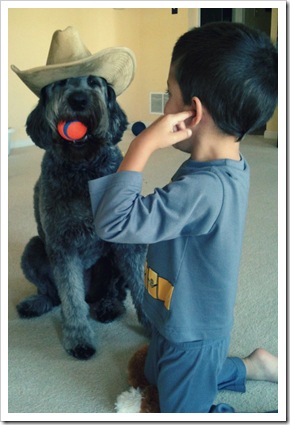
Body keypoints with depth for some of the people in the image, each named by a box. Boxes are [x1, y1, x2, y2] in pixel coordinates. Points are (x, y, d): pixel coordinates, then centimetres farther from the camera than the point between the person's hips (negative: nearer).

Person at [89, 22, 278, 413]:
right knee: (158, 377, 34)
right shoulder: (231, 167, -8)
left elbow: (113, 223, -38)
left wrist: (144, 145, -36)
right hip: (182, 319, 9)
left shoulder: (204, 189, -38)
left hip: (192, 333, -9)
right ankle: (252, 366, 36)